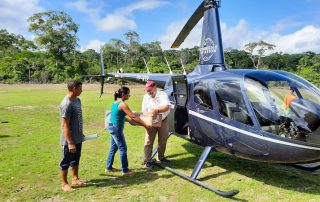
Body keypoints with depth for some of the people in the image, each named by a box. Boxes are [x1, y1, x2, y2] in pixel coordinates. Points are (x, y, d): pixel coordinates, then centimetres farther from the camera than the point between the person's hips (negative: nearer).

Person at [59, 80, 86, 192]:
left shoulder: (77, 100, 5)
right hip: (69, 140, -9)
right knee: (66, 162, 9)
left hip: (78, 138, 9)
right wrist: (70, 143, -23)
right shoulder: (66, 104, -23)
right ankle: (64, 184, 24)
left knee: (75, 161, 21)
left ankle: (75, 179, 36)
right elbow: (65, 125, -24)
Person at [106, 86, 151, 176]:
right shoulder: (122, 104, -20)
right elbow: (133, 117, -23)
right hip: (116, 129, -9)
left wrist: (128, 120, 27)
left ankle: (108, 167, 30)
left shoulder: (116, 102, 7)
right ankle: (125, 171, 10)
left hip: (112, 127, 9)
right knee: (123, 149, 0)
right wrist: (145, 124, -19)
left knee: (113, 148, 19)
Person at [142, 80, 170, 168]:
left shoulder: (162, 95, -13)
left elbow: (167, 107, -28)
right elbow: (144, 111, 1)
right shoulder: (146, 97, -2)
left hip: (163, 121, -1)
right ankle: (147, 161, 6)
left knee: (163, 141, 14)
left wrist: (157, 110, -43)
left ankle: (160, 157, 34)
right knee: (148, 142, -3)